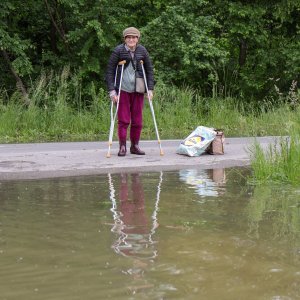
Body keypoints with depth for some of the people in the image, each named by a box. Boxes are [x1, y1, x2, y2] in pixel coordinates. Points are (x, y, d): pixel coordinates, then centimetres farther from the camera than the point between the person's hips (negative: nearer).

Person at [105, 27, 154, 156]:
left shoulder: (142, 51, 4)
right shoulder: (118, 51, -5)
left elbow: (149, 70, 10)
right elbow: (110, 70, -4)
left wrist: (150, 89, 2)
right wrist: (112, 90, -11)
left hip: (138, 90, 3)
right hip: (123, 90, -3)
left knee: (137, 120, 5)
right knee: (123, 119, -3)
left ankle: (135, 146, 16)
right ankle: (122, 147, 5)